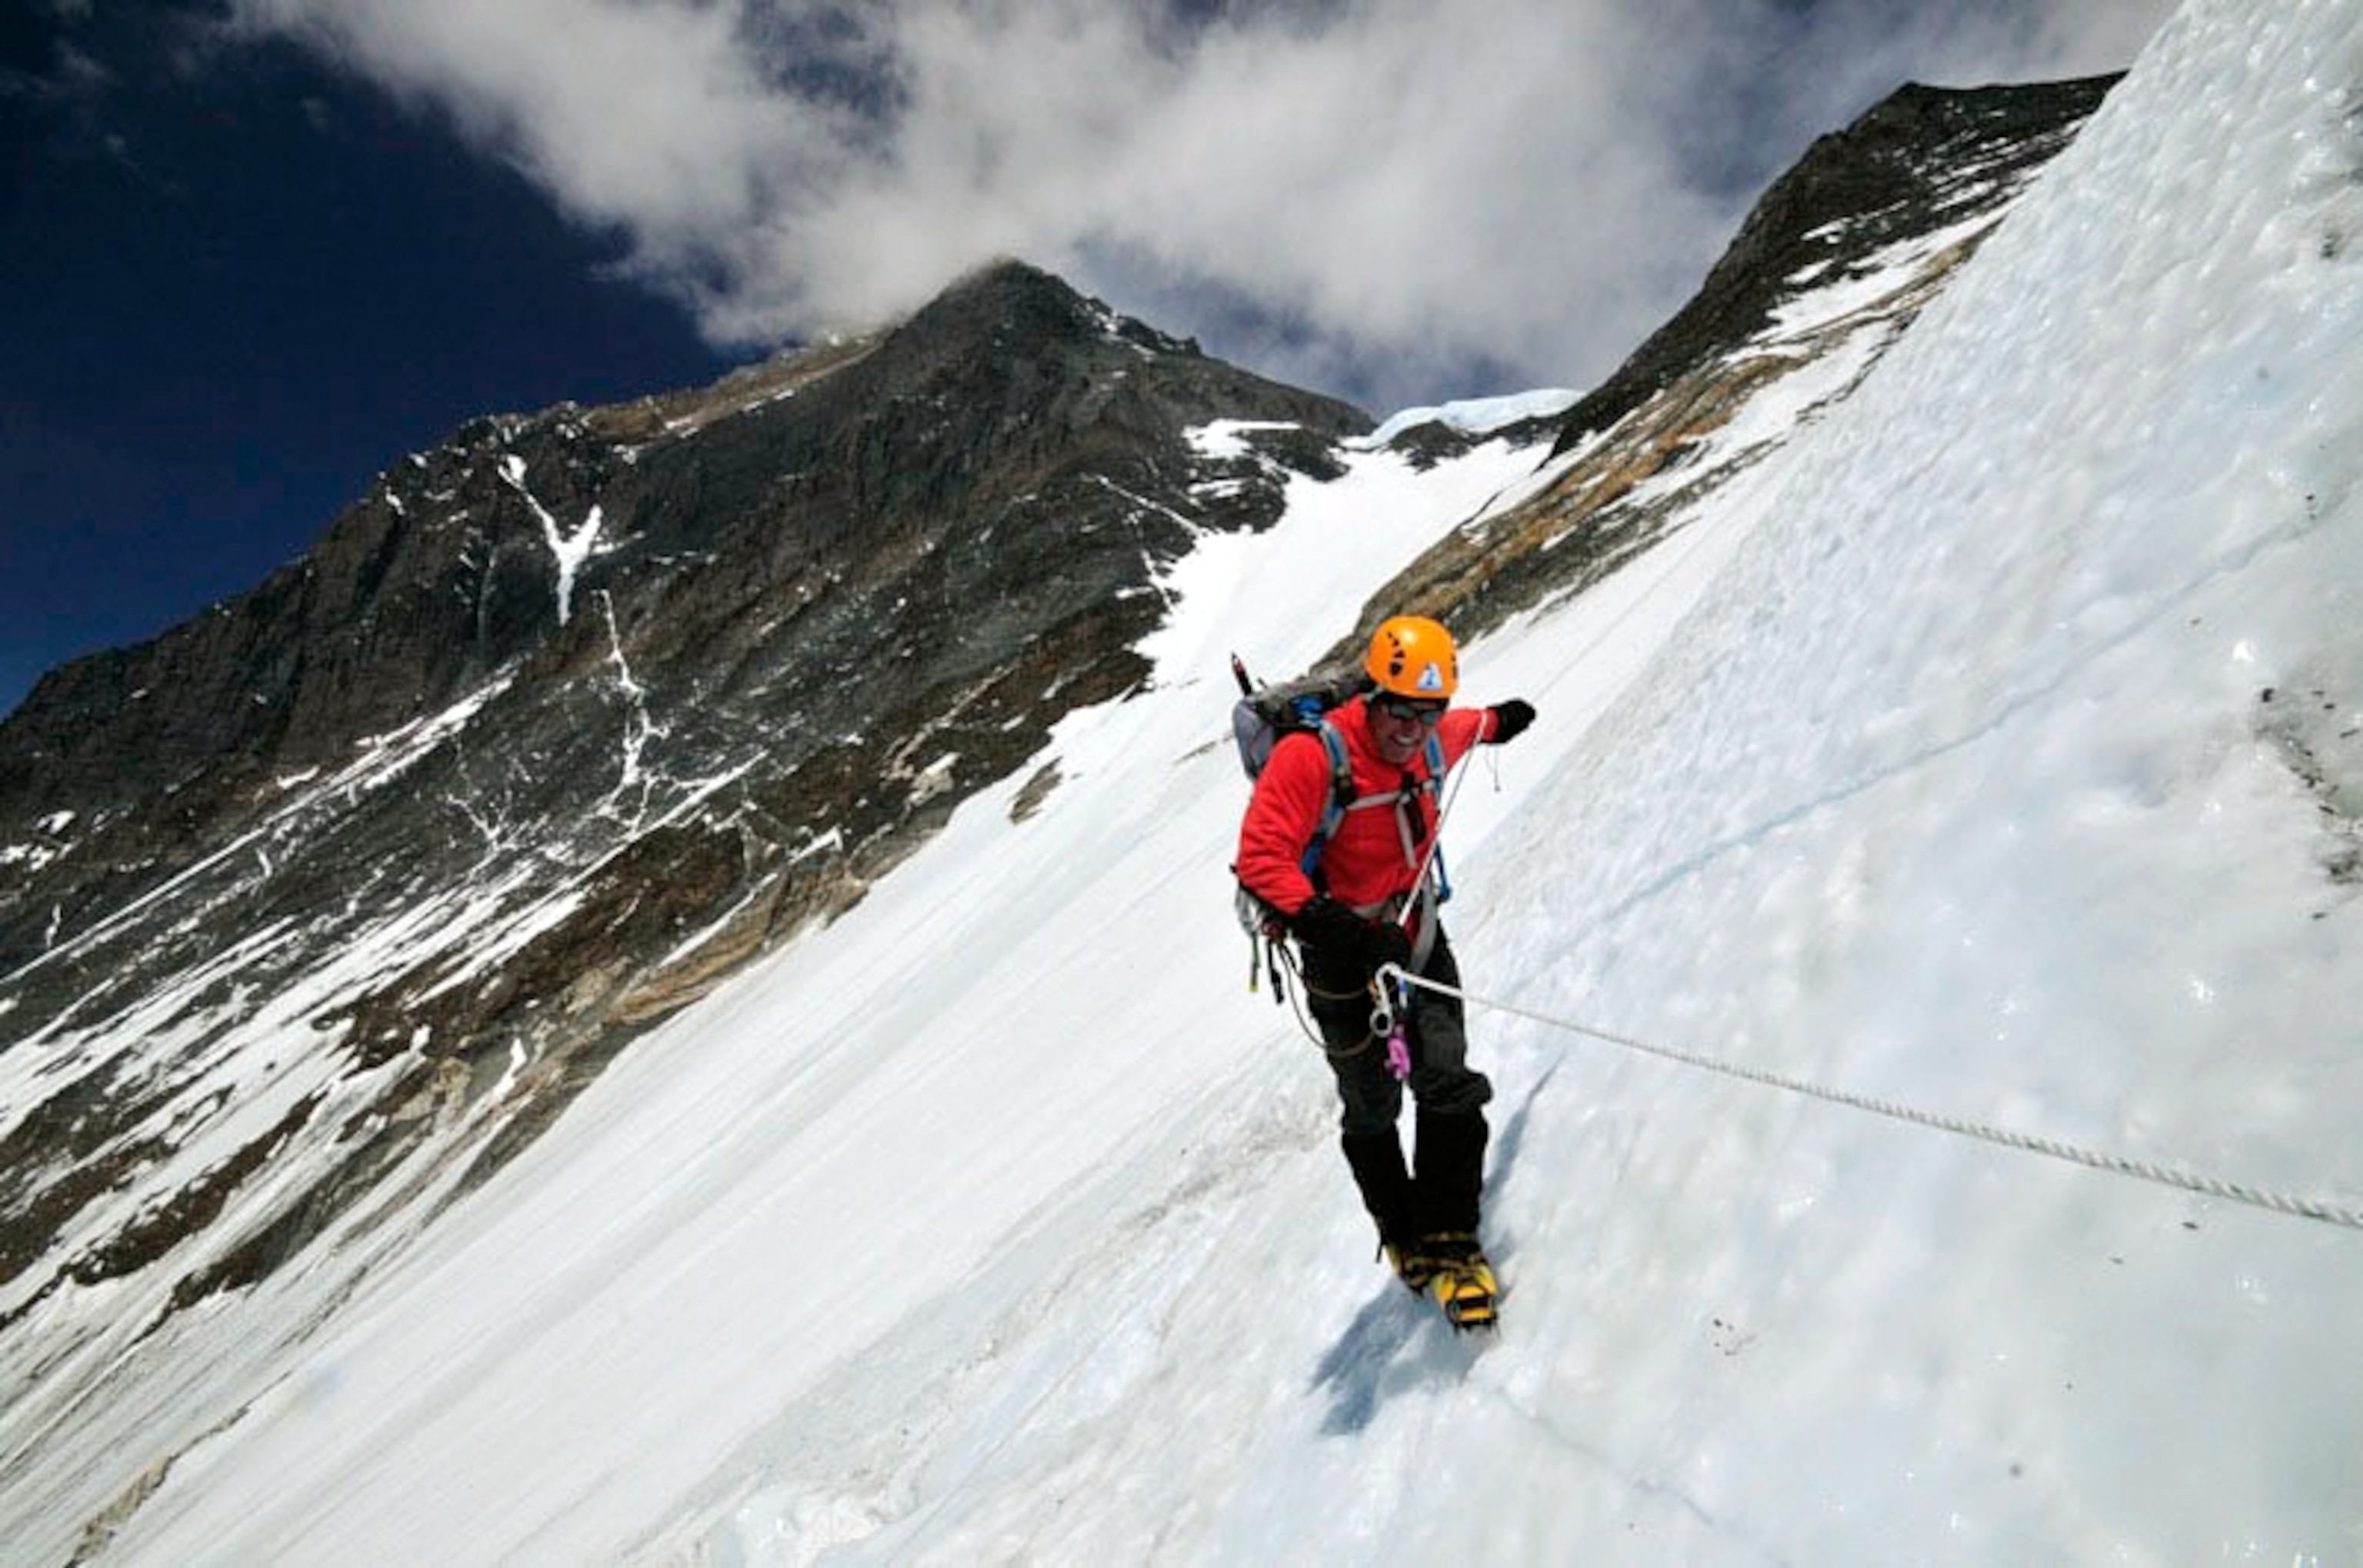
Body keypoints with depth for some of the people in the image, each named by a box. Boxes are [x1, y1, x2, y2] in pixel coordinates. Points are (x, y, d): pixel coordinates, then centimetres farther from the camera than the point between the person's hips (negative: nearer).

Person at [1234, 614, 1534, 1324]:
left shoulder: (1433, 742, -4)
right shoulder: (1311, 757, -25)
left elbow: (1465, 728, 23)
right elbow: (1261, 857, -31)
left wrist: (1497, 722, 44)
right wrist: (1326, 926, -42)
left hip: (1416, 934, 5)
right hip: (1344, 955, -4)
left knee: (1451, 1090, -9)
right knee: (1372, 1113, 12)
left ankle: (1449, 1239, 9)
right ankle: (1401, 1236, 36)